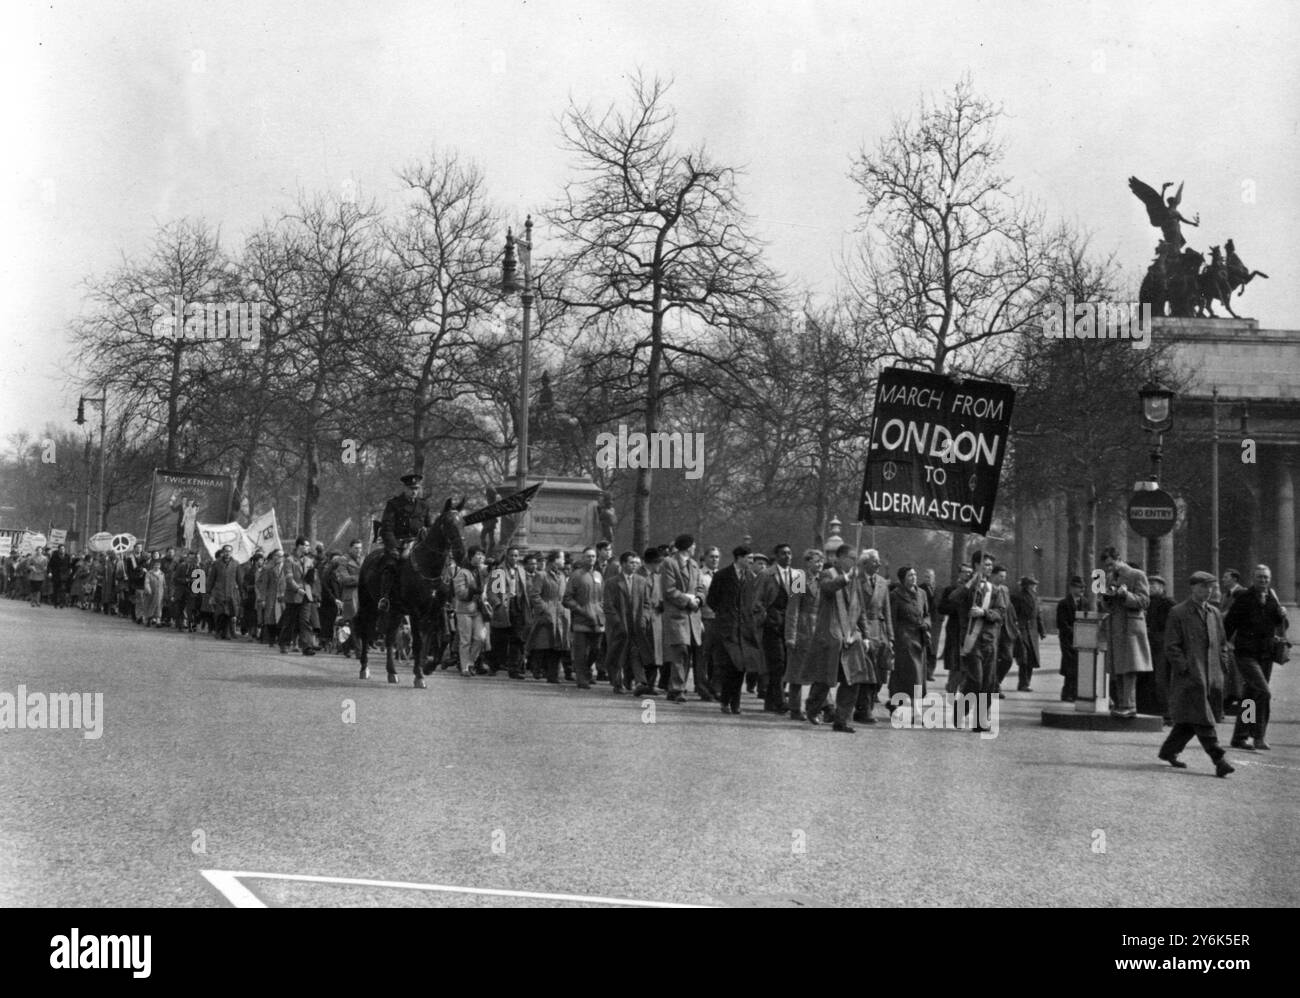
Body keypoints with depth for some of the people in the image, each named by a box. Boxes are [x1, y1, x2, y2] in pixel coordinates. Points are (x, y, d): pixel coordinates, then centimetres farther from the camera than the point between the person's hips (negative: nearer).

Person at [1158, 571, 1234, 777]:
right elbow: (1171, 647, -6)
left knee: (1189, 720, 9)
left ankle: (1168, 751, 24)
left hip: (1212, 677, 6)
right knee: (1201, 719, -11)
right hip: (1190, 677, -6)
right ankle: (1219, 759, -15)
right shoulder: (1178, 613, -3)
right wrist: (1185, 669, -13)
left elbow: (1222, 643, 23)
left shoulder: (1214, 613, 15)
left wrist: (1222, 667, 12)